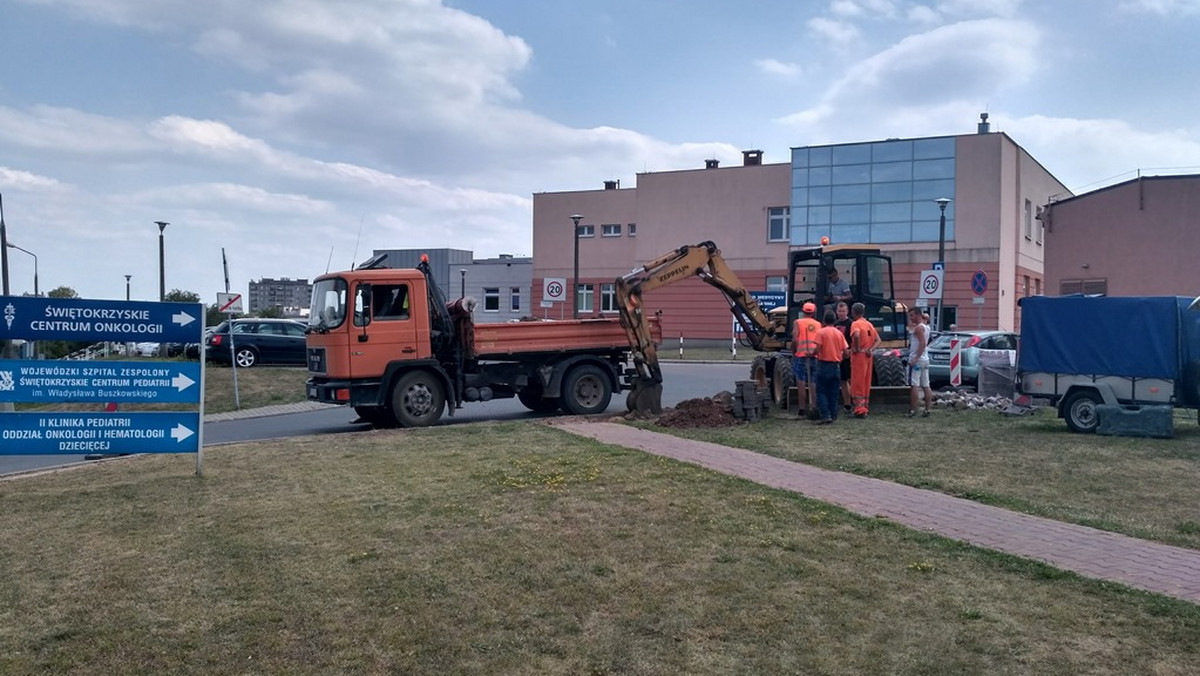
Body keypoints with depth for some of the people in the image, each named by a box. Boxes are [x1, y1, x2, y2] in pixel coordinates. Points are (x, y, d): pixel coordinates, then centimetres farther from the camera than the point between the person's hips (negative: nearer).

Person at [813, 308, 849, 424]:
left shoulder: (821, 332, -9)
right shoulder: (839, 333, 5)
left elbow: (818, 349, -17)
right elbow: (845, 351, 3)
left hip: (824, 365, -4)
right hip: (836, 366, 4)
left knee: (821, 392, -1)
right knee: (833, 393, 11)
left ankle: (826, 416, -11)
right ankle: (833, 415, 13)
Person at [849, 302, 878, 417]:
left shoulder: (855, 324, -11)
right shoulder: (869, 324, 13)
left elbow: (856, 335, -31)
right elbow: (877, 339, 11)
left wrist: (856, 348, -18)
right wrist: (870, 349, 1)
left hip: (859, 355, -8)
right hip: (868, 356, 8)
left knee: (858, 383, -4)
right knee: (866, 382, 14)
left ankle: (860, 409, -6)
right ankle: (866, 407, 19)